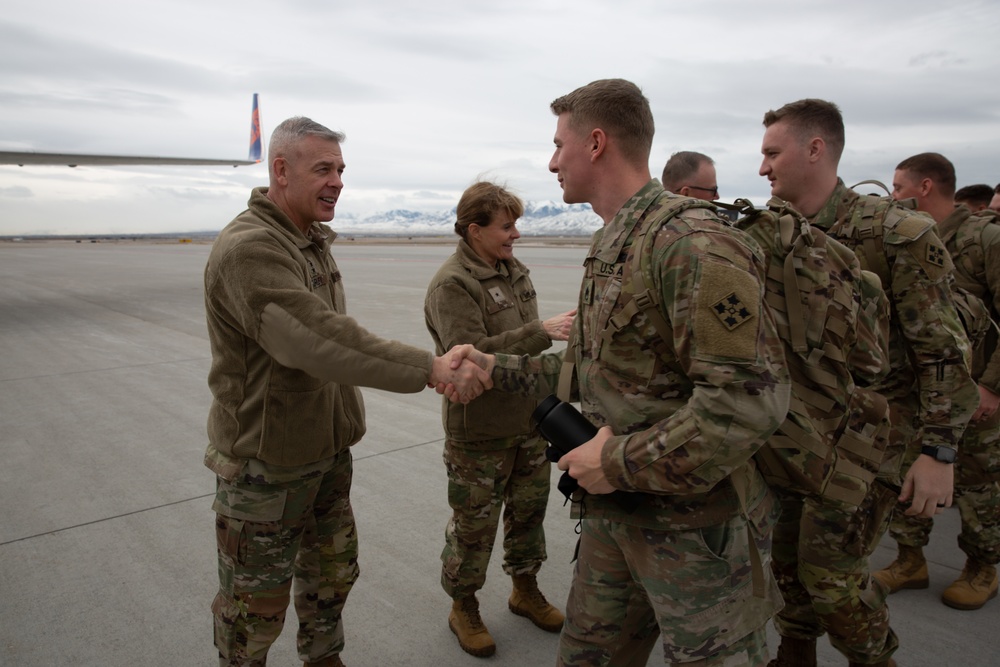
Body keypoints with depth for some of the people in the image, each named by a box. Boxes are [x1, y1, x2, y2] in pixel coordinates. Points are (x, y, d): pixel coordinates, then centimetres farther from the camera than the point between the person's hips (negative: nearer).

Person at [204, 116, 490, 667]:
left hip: (327, 450, 9)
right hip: (266, 461, -9)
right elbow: (317, 340, -37)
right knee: (256, 601, 11)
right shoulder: (248, 248, -25)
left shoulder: (313, 241, 8)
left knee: (332, 574, 24)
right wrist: (431, 368, -38)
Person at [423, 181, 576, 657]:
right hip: (479, 433, -7)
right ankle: (463, 608, 31)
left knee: (529, 509, 21)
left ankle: (525, 589, 43)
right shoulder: (451, 285, -19)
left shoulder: (514, 270, 7)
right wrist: (543, 332, -31)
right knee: (474, 525, 8)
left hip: (528, 421, 8)